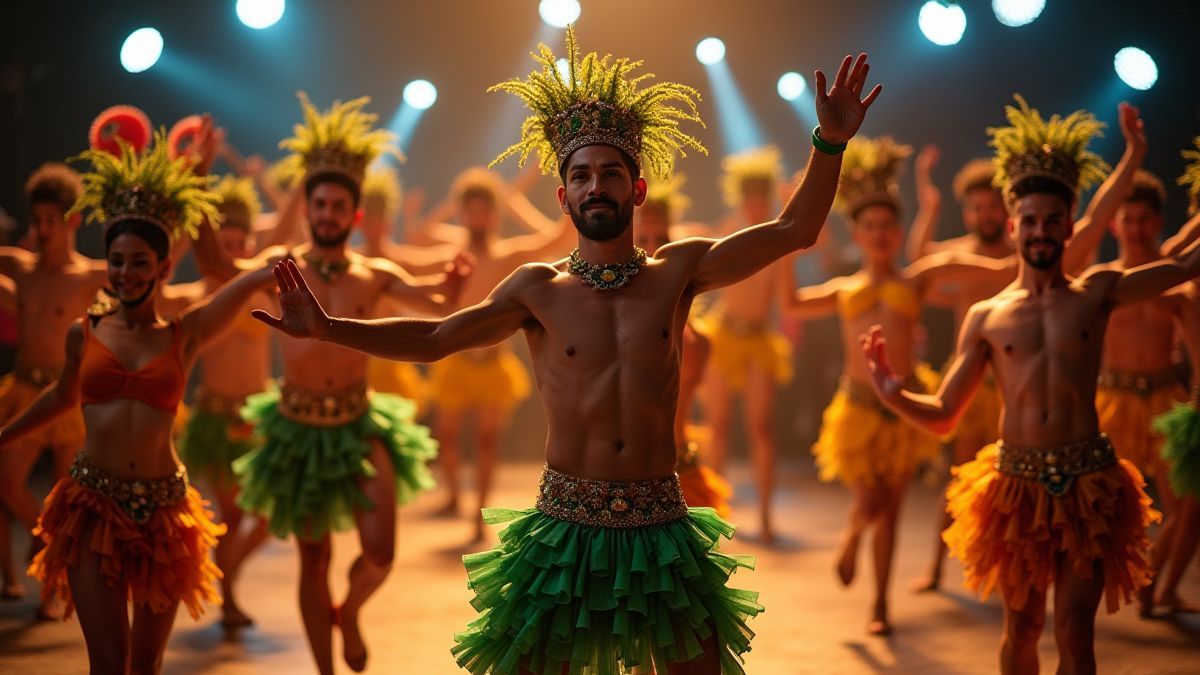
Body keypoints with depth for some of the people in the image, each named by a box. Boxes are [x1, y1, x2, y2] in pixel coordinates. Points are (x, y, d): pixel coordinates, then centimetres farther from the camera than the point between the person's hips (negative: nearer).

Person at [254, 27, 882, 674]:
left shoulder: (676, 271, 3)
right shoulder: (539, 289, 2)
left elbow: (792, 231, -1)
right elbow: (432, 338, 6)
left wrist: (830, 142, -11)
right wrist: (327, 327, -1)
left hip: (661, 526, 1)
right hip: (565, 525, -1)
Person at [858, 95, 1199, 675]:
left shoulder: (1098, 292, 4)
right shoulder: (985, 317, 5)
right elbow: (943, 415, 6)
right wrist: (894, 395, -13)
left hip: (1088, 481, -1)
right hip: (1016, 483, 1)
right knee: (1022, 628, 13)